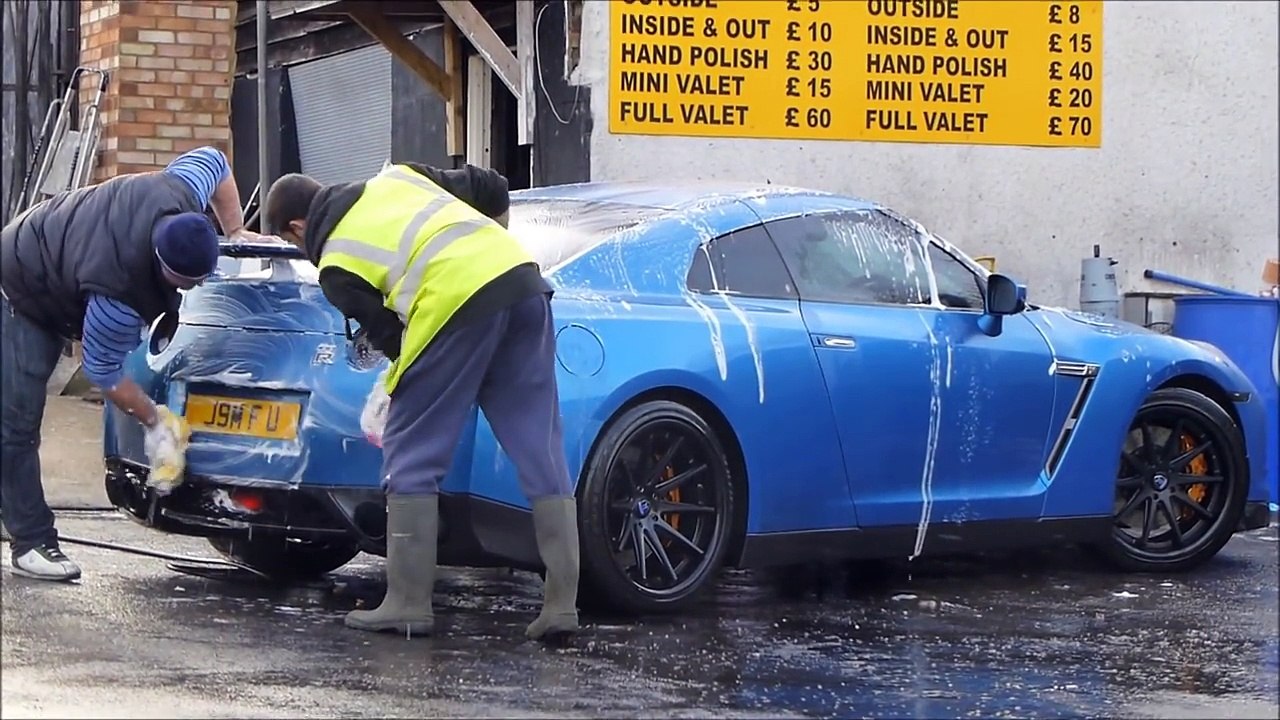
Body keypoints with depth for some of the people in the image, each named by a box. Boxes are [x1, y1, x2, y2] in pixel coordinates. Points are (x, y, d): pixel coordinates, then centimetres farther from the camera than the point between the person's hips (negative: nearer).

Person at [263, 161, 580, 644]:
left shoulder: (336, 266, 12)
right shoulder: (394, 177, 29)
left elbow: (390, 337, 11)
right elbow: (491, 191, 25)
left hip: (457, 301, -6)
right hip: (523, 278, 6)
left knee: (411, 458, 7)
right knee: (542, 454, 7)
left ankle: (407, 606, 8)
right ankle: (560, 607, 6)